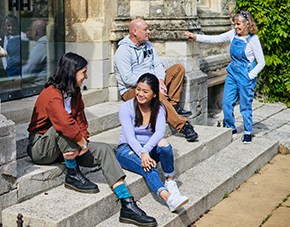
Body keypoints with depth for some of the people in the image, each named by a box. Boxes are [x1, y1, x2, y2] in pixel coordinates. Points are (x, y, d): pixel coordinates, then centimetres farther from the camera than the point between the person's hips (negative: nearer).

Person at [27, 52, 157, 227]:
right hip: (41, 148, -7)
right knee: (62, 126, -38)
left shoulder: (75, 93, 5)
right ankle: (73, 175, -19)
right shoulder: (51, 95, -23)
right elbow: (65, 124, -37)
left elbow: (81, 123, 0)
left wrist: (77, 148, -18)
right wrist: (84, 144, -23)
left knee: (104, 150, -12)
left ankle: (127, 205, -19)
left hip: (64, 148, 7)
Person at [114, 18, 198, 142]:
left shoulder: (148, 45, 14)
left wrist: (160, 81, -13)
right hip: (132, 90, -8)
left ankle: (173, 105, -15)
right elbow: (128, 78, -20)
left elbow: (158, 64, 9)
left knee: (179, 68, -3)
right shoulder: (123, 51, -12)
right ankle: (183, 125, -39)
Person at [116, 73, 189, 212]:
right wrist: (142, 154, -37)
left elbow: (160, 132, -20)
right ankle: (168, 198, -55)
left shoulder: (159, 109, -1)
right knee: (149, 168, -35)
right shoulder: (126, 108, -9)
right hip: (127, 149, -3)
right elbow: (130, 136, -19)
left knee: (163, 143, -32)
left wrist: (146, 150, -38)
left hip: (149, 149, 3)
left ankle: (170, 181, -20)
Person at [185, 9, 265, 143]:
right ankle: (231, 128, 24)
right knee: (226, 103, 5)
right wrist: (196, 37, -6)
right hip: (232, 73, 5)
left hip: (246, 76, -5)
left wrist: (250, 76, -14)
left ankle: (248, 132, 21)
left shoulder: (253, 39, -12)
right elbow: (215, 39, 3)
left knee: (245, 106, 4)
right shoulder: (233, 34, 1)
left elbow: (261, 62, -9)